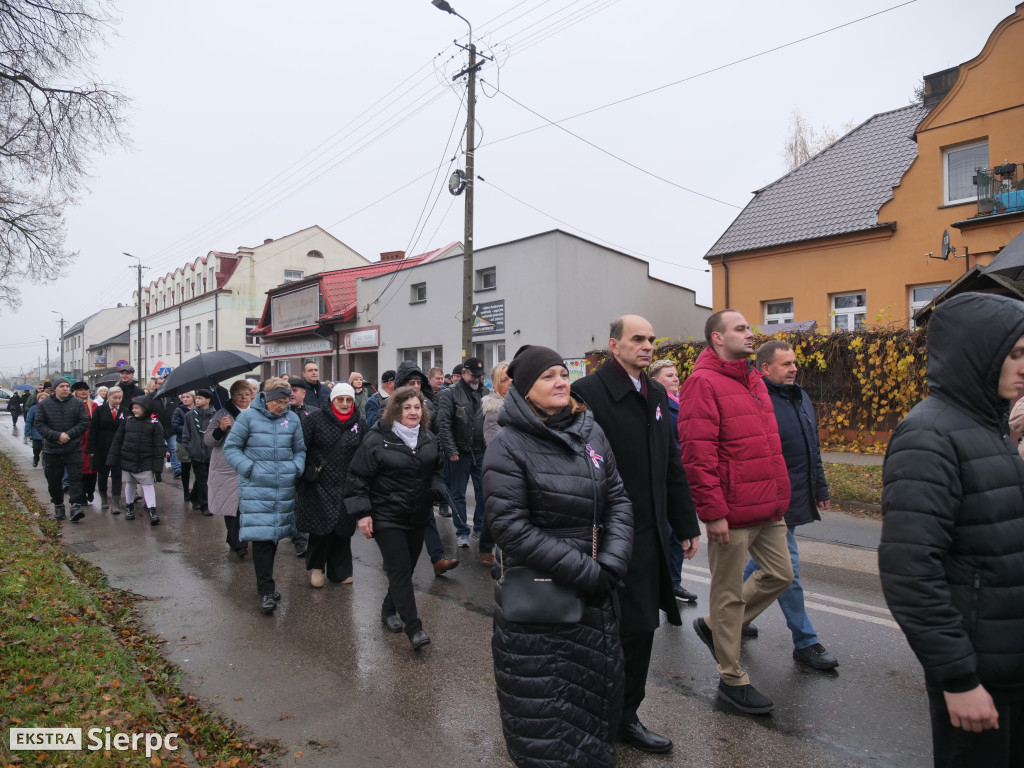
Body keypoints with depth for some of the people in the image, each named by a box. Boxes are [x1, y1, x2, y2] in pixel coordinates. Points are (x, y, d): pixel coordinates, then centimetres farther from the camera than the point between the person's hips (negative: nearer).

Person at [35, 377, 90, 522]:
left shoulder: (77, 403, 0)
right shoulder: (45, 404, 1)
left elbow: (84, 422, -2)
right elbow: (39, 424, -2)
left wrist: (69, 434, -14)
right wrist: (57, 436, -15)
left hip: (73, 449, -1)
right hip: (51, 450, 1)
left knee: (75, 477, -8)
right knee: (54, 481, 10)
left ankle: (76, 506, -10)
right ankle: (58, 506, 23)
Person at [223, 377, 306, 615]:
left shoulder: (292, 419, 7)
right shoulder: (249, 416, -3)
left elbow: (300, 450, 17)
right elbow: (230, 447, 1)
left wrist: (296, 468, 0)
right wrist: (249, 468, -10)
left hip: (285, 489, 4)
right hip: (256, 489, -4)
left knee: (275, 534, 13)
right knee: (261, 536, -9)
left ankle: (265, 581, 31)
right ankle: (266, 590, -2)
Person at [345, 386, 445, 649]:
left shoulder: (428, 439, 6)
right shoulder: (377, 439, -12)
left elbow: (437, 470, 22)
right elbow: (357, 477, -11)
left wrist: (436, 490, 4)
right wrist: (362, 513, -15)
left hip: (418, 517, 6)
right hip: (387, 517, -6)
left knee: (407, 568, 15)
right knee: (400, 570, -8)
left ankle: (389, 610, 36)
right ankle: (413, 628, -3)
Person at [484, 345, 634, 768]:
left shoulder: (590, 431, 3)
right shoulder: (508, 445, -12)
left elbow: (617, 499, 5)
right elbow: (510, 527, -18)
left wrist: (611, 563, -9)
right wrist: (584, 571, -18)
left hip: (595, 591, 5)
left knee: (599, 685, 18)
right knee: (544, 702, 7)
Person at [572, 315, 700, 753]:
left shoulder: (655, 394, 11)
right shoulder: (588, 392, -13)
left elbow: (671, 465, 15)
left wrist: (685, 524, 15)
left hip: (651, 532, 7)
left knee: (641, 623, 14)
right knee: (636, 625, 1)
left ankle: (624, 712, 33)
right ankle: (624, 716, 24)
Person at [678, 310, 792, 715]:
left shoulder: (753, 380, 15)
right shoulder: (703, 382, -15)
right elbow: (697, 453, -20)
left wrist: (780, 497, 21)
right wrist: (713, 512, -21)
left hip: (768, 509, 9)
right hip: (732, 512, -9)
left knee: (780, 574, 17)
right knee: (729, 593, 5)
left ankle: (714, 625, 32)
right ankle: (732, 679, 23)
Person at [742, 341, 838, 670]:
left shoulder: (801, 398, 11)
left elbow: (813, 447, 20)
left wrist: (820, 488, 21)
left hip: (798, 500, 9)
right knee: (787, 572, 1)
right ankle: (805, 643, 14)